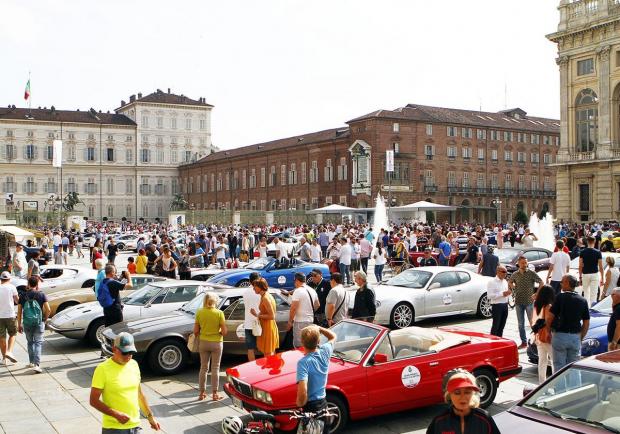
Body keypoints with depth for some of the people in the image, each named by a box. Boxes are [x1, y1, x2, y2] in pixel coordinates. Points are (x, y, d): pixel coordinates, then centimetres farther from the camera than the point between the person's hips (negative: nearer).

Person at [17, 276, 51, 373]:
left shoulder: (23, 296, 2)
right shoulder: (41, 295, -3)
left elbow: (19, 311, 4)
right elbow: (48, 310, -8)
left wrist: (19, 324, 12)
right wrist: (44, 319, 8)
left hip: (27, 323, 2)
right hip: (38, 322, -2)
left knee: (30, 342, 20)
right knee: (38, 343, 0)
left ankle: (31, 362, 28)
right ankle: (36, 364, -12)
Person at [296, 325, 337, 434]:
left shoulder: (303, 362, -25)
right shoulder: (324, 352, -8)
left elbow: (302, 391, -33)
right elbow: (333, 337, 15)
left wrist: (300, 403, -14)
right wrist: (319, 328, 4)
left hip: (310, 407, -6)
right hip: (323, 404, 6)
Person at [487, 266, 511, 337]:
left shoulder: (505, 282, 15)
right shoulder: (492, 282, -9)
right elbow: (489, 296, -17)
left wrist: (508, 293, 1)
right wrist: (502, 294, -20)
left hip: (505, 305, 7)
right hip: (497, 306, -7)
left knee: (502, 326, 13)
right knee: (495, 326, -4)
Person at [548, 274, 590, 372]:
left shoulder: (560, 297, -9)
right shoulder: (583, 301, 5)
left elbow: (550, 316, -10)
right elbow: (586, 323, 8)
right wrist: (581, 338, 16)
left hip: (560, 336, -4)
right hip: (575, 337, 4)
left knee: (559, 366, 2)